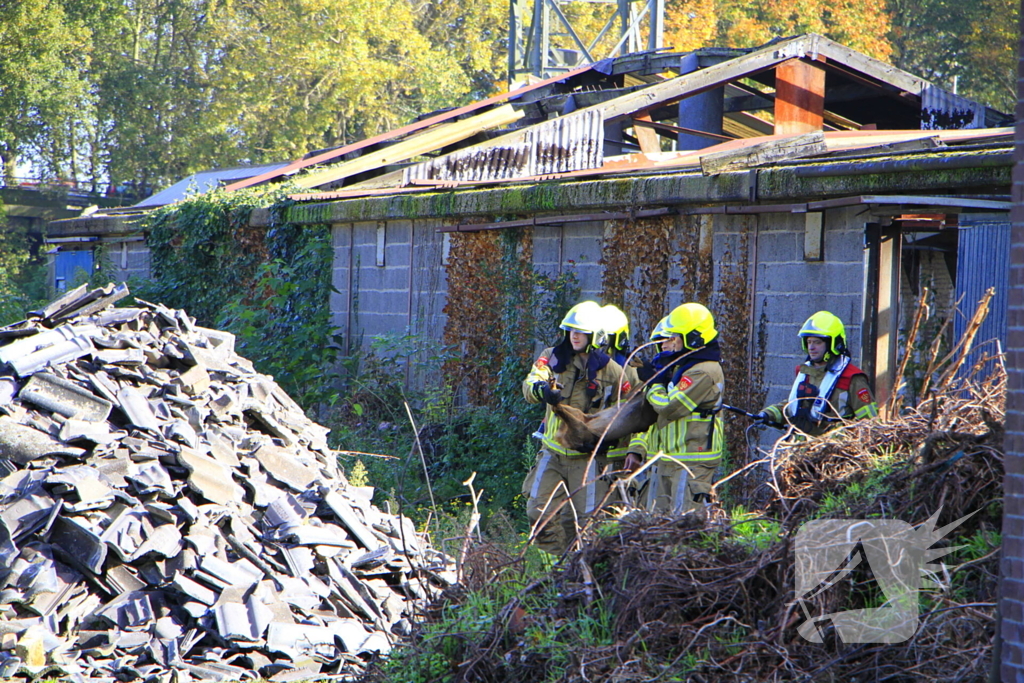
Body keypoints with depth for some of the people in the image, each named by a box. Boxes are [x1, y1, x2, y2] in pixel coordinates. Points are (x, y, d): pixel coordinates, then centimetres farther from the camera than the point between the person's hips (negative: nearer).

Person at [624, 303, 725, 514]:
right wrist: (637, 448, 12)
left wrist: (652, 383, -4)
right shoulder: (678, 368, 19)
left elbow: (668, 408, -22)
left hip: (691, 463, -10)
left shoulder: (704, 373, -15)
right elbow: (654, 416, 22)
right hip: (665, 461, 10)